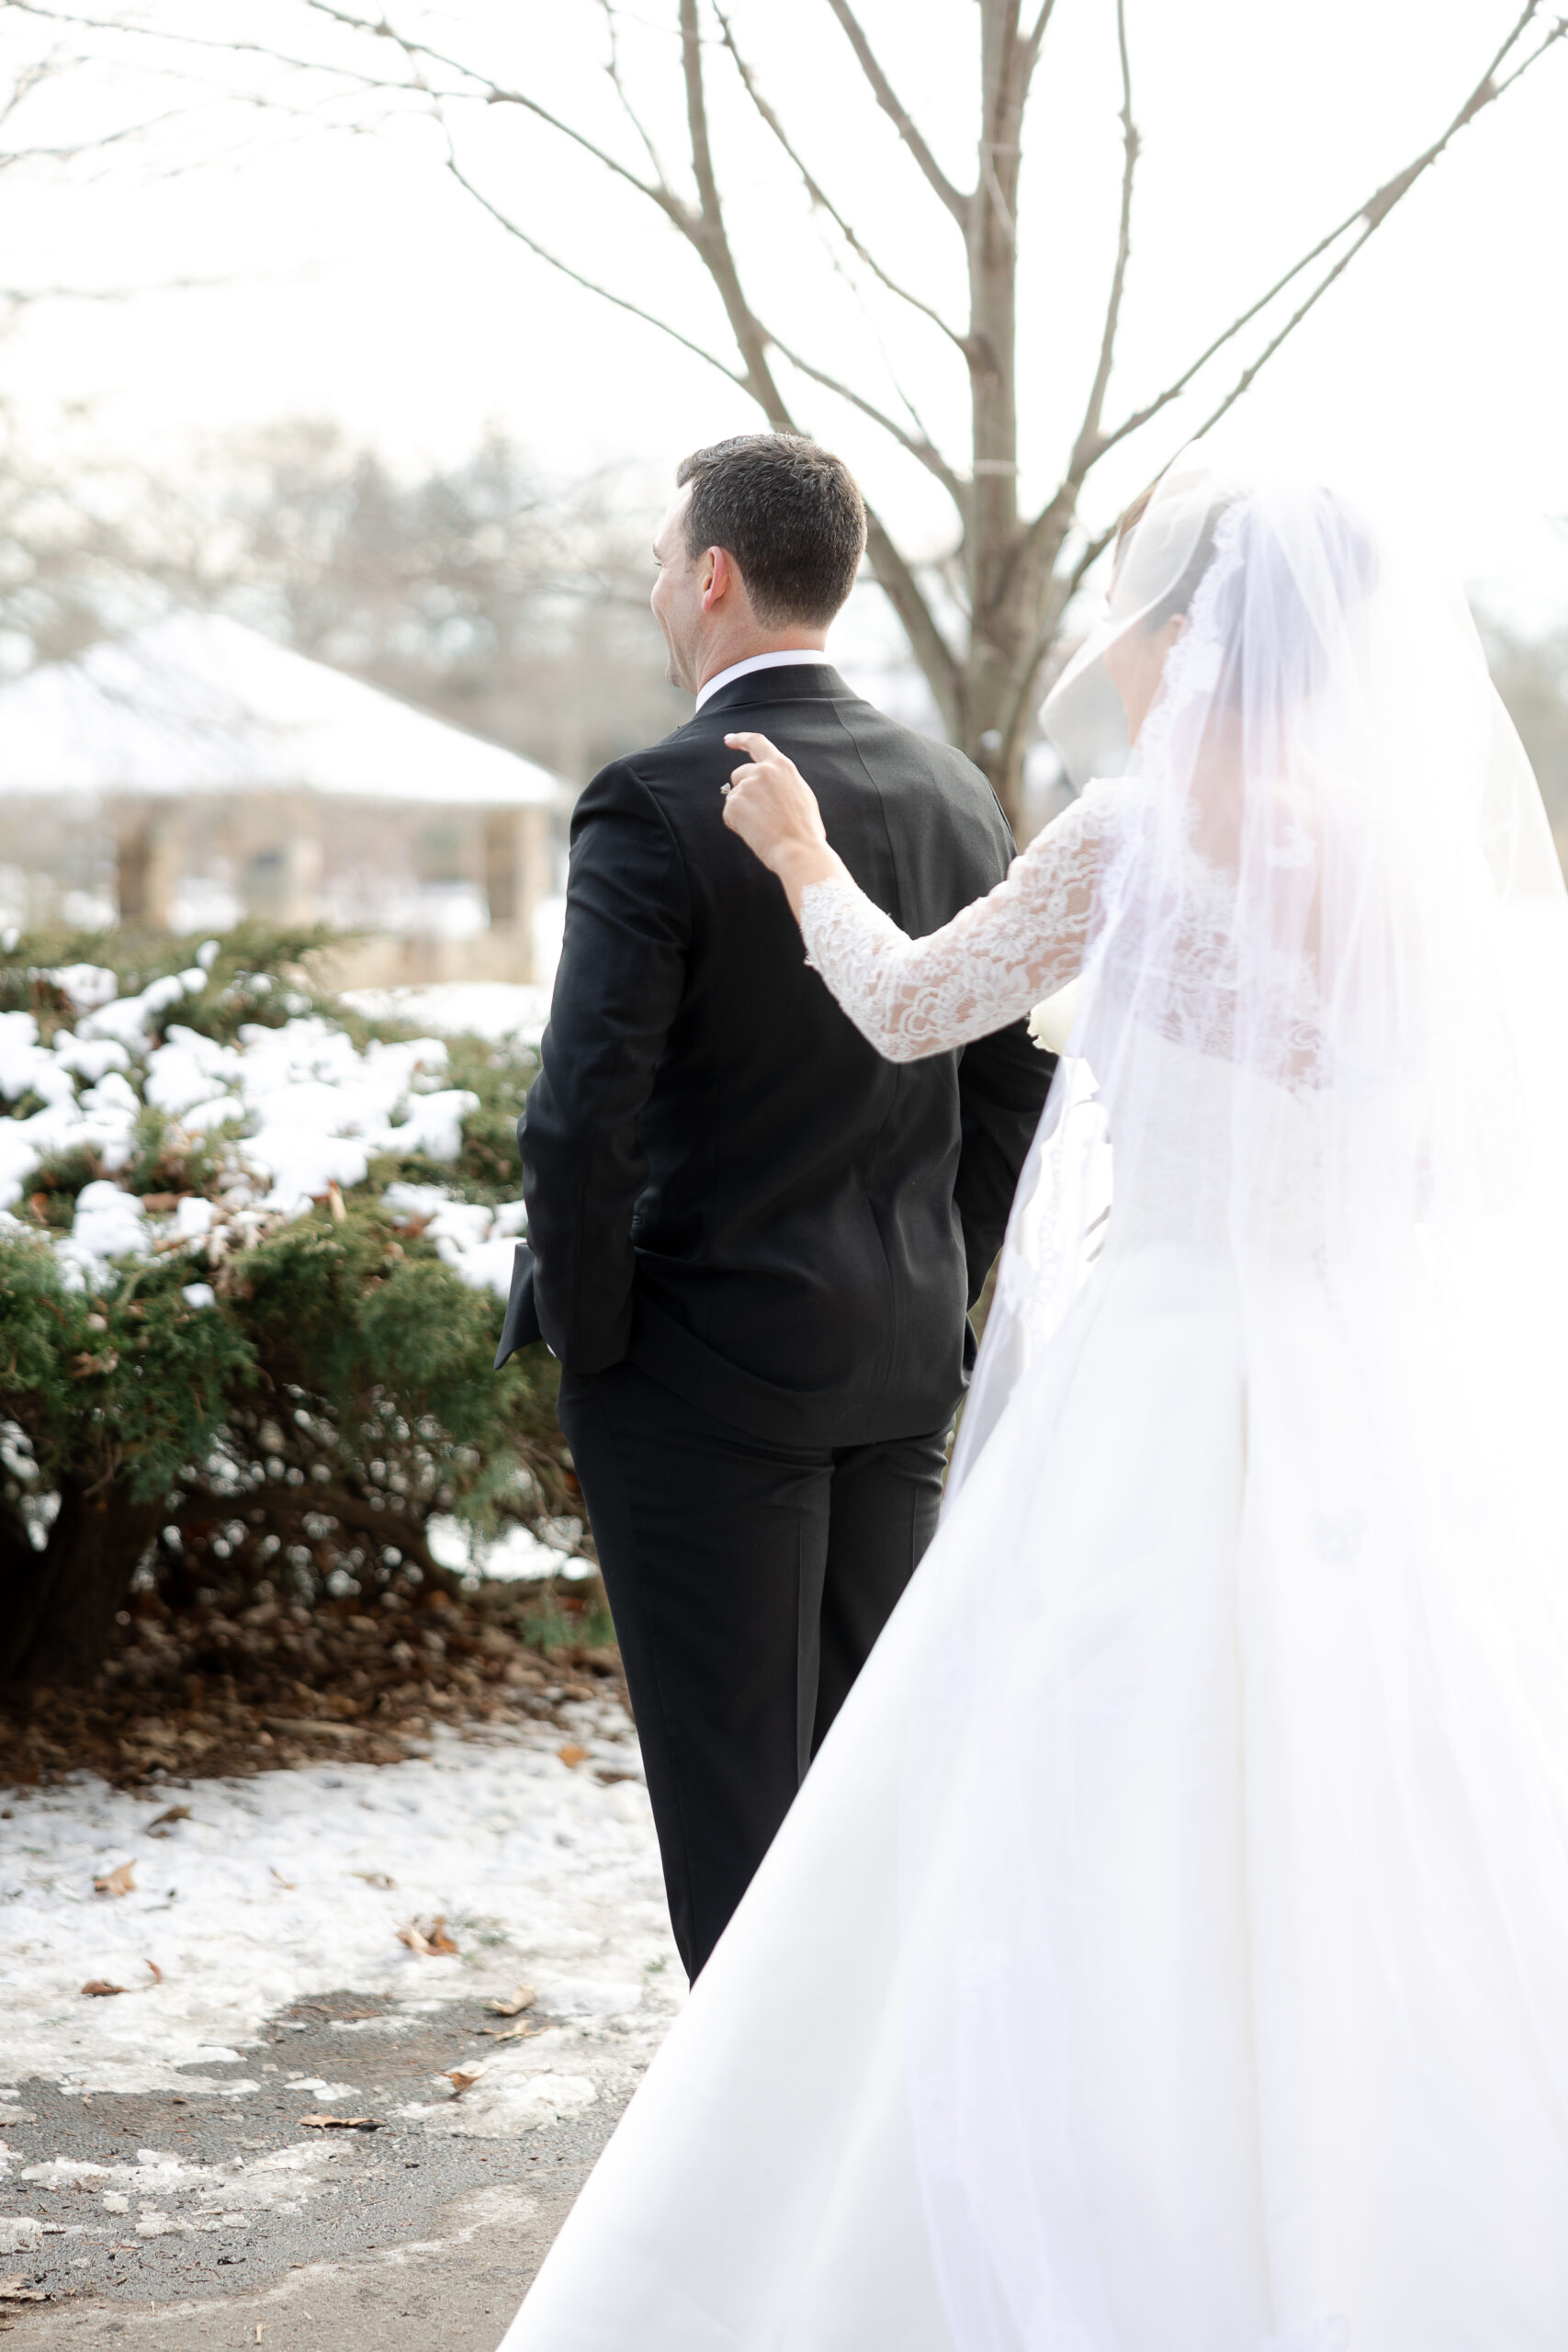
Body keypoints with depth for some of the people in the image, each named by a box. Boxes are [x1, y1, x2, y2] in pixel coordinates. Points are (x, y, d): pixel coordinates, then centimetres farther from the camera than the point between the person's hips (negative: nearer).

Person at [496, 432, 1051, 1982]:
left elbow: (583, 1124, -20)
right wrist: (936, 1302, 16)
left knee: (733, 1785, 2)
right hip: (904, 1367, 7)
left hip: (708, 1377, -7)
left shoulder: (655, 808, -16)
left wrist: (585, 1333, -7)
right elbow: (1014, 1096, 9)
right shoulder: (956, 798, 5)